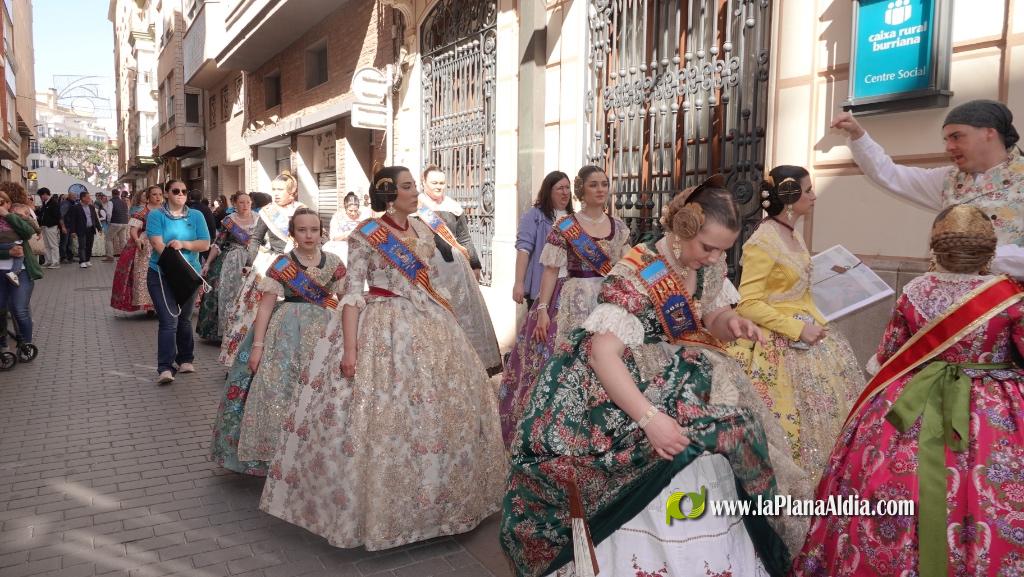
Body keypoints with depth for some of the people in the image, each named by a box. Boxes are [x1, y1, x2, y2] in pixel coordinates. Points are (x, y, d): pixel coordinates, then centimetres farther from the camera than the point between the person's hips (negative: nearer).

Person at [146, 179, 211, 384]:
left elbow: (205, 244, -1)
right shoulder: (156, 216, -2)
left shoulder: (196, 216, 7)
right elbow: (159, 245, -14)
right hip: (161, 275, -3)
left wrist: (183, 244, -17)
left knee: (184, 319, 16)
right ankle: (165, 368, -13)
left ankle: (185, 360, 30)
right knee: (169, 320, -13)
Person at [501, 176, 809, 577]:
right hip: (639, 387, -6)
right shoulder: (636, 274, -24)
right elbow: (601, 352, -31)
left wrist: (730, 323, -10)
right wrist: (650, 416, -39)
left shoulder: (712, 265, -2)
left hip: (694, 376, 7)